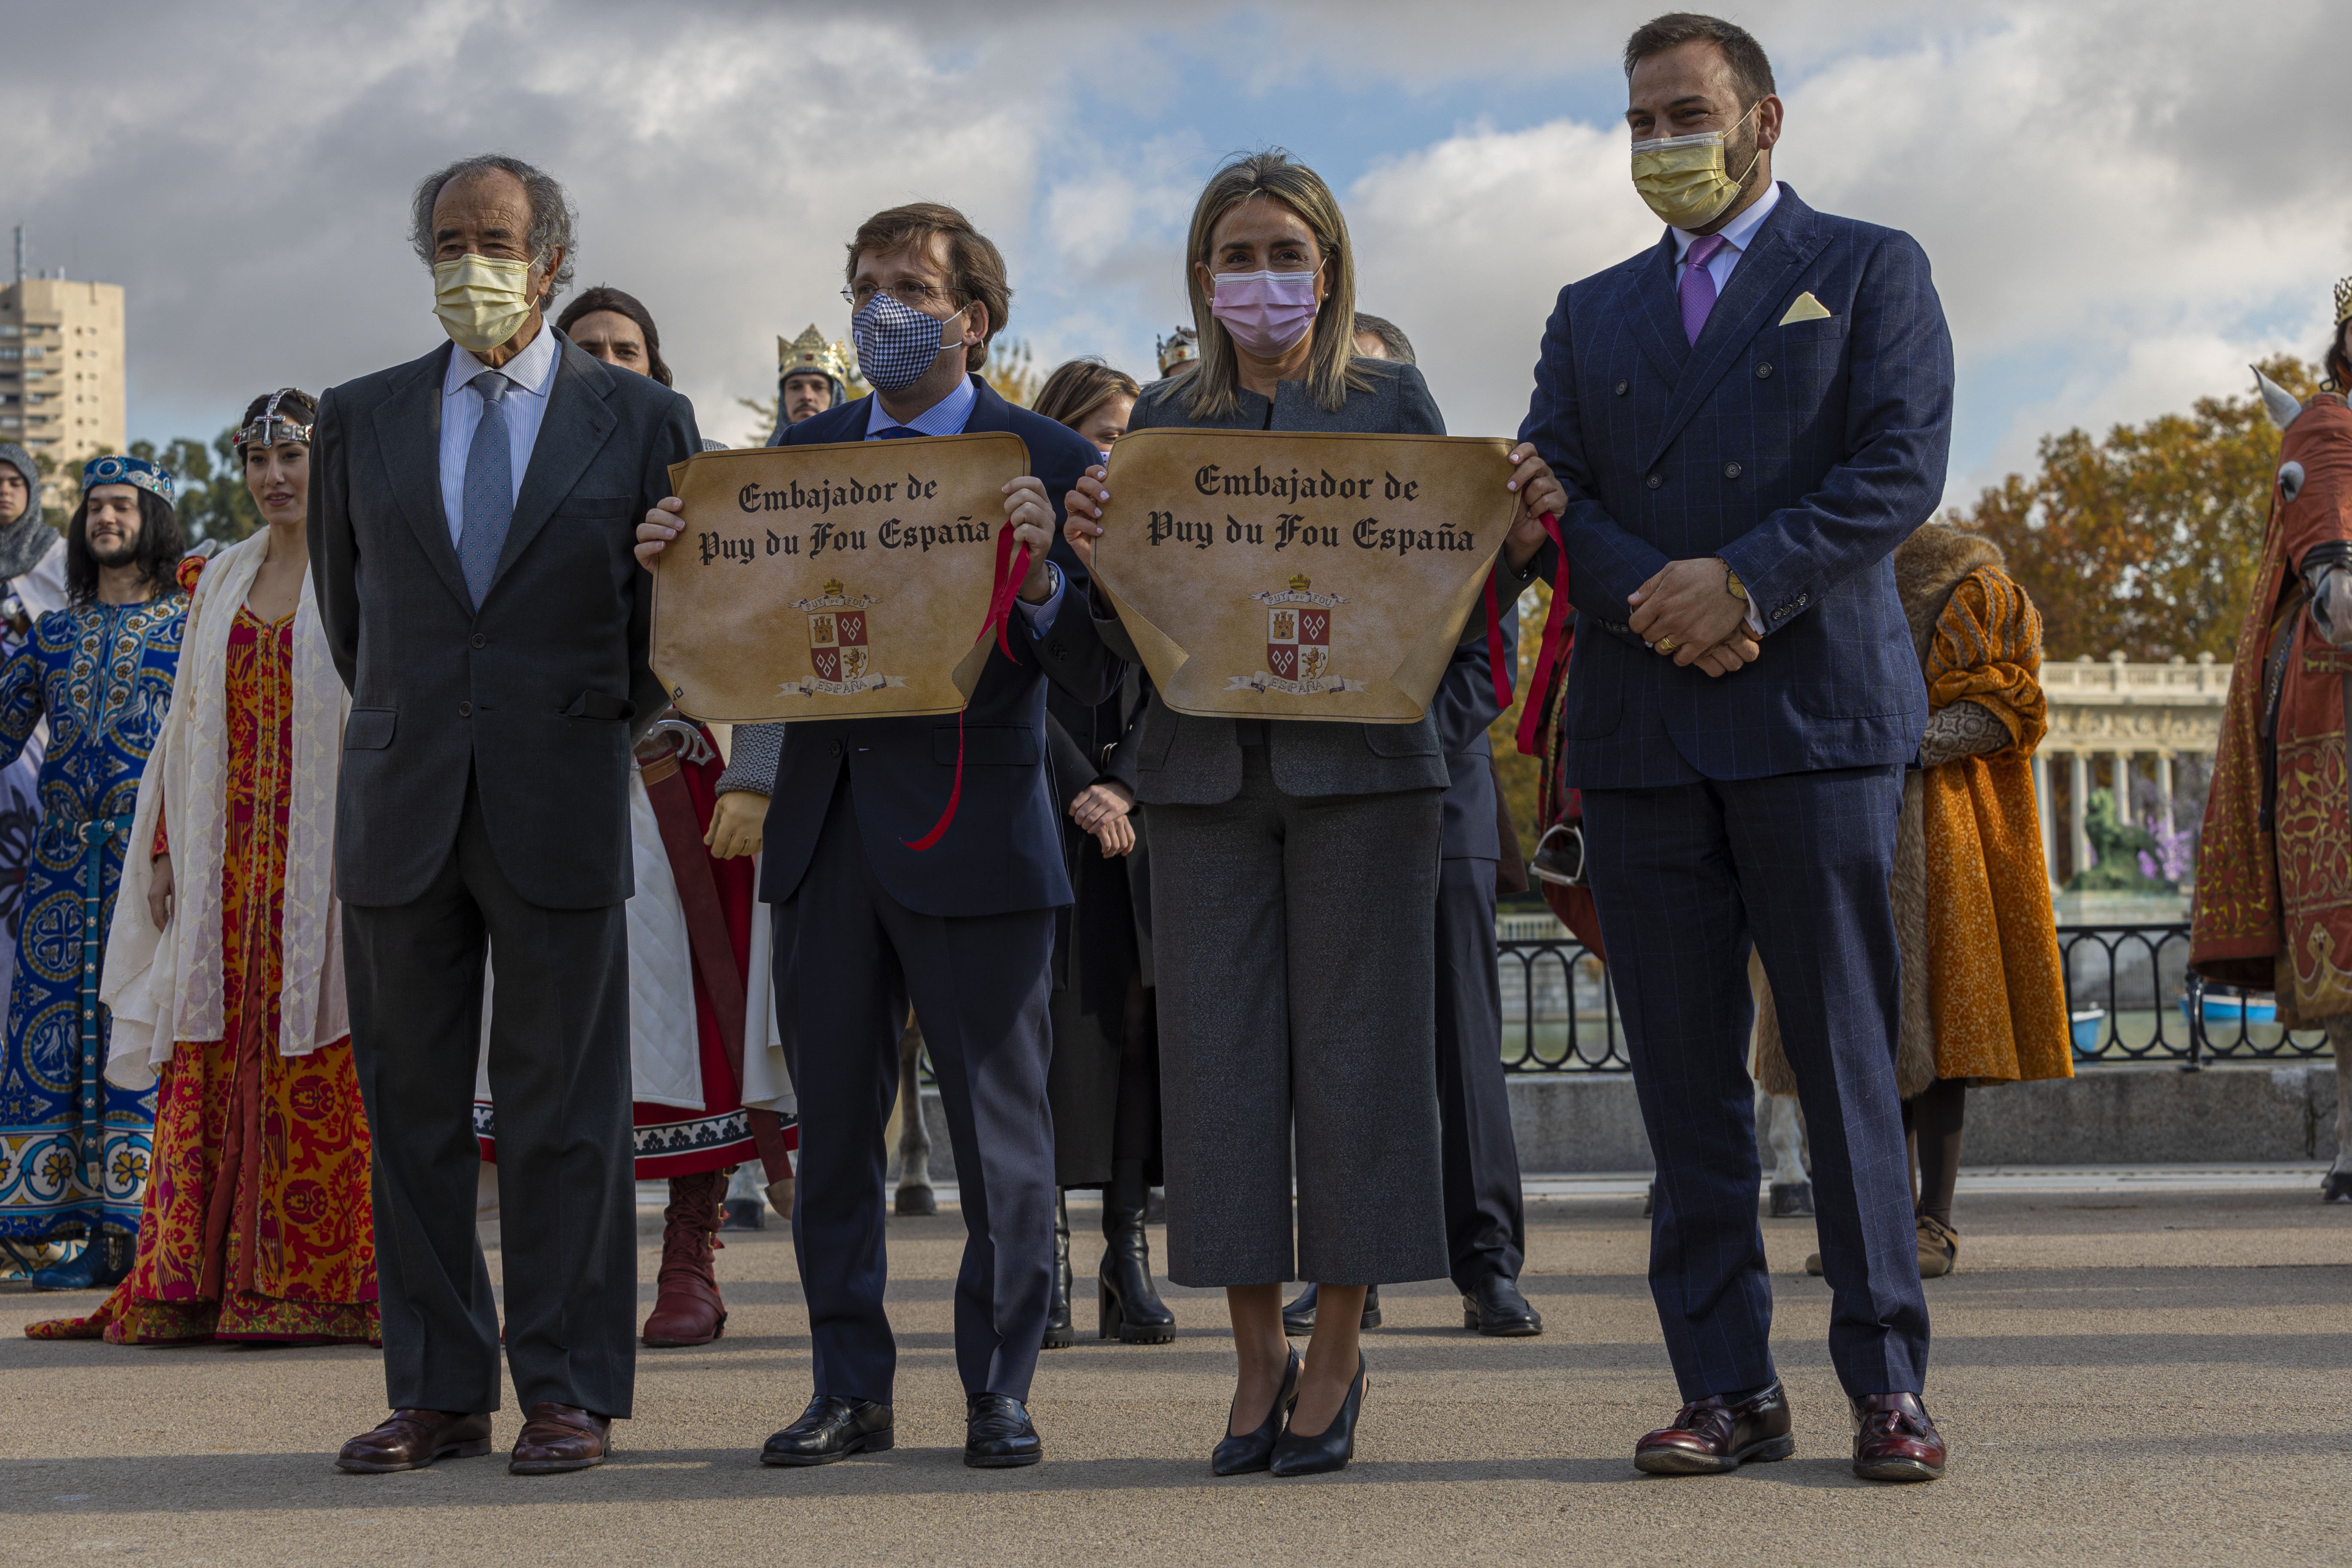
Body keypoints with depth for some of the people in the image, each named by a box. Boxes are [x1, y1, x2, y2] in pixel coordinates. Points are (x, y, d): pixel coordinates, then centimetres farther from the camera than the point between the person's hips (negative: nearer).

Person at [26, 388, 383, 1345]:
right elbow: (189, 725, 18)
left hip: (326, 860, -5)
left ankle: (322, 1284, 2)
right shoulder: (220, 580, 17)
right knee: (211, 1061, 3)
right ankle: (190, 1284, 6)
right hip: (227, 861, 5)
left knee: (325, 1073, -4)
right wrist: (164, 849, 12)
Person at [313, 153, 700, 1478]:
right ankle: (439, 1391, 13)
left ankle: (570, 1391, 6)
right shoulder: (362, 420, 10)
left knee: (565, 1112, -1)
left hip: (563, 807, -3)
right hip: (402, 813, 3)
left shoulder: (644, 419, 3)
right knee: (411, 1107, 5)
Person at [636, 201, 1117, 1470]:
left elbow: (1094, 679, -9)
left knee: (997, 1128, 3)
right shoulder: (802, 452, 11)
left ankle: (999, 1390, 14)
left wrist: (1039, 575, -26)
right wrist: (676, 563, -7)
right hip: (827, 829, 5)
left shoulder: (1048, 462, -3)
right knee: (831, 1120, 10)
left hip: (973, 835, -4)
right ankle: (851, 1389, 20)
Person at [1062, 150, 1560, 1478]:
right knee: (1220, 1047, 1)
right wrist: (1096, 556, -10)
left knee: (1353, 1044, -1)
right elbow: (1136, 632, 9)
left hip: (1360, 758, -2)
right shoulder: (1163, 420, 12)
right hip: (1205, 762, 2)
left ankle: (1338, 1351, 10)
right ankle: (1259, 1354, 11)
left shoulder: (1393, 402, 7)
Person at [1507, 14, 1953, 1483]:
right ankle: (1728, 1387, 7)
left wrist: (1746, 582, -14)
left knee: (1848, 1064, -4)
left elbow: (1902, 468, -4)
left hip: (1816, 715, -4)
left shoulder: (1871, 270, 9)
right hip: (1641, 735, 4)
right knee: (1687, 1077, 2)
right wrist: (1652, 601, -10)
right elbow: (1546, 497, 9)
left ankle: (1889, 1383, 2)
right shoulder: (1591, 314, 20)